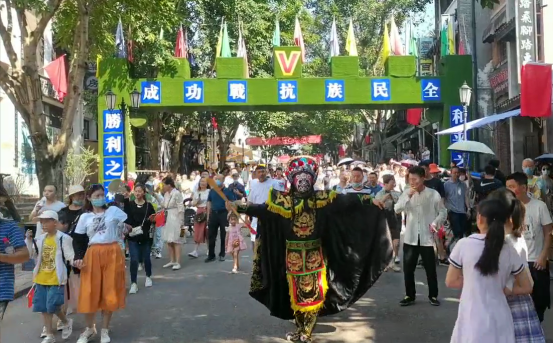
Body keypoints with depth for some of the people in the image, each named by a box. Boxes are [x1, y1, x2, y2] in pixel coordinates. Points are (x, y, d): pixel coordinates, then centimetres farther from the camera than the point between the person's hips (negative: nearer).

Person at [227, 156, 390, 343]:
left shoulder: (322, 197, -3)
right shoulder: (283, 199, -4)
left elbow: (346, 201, -7)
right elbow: (262, 209, -8)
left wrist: (369, 200, -13)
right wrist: (238, 207, -16)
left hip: (315, 253, 0)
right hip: (293, 254, 0)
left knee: (315, 293, 1)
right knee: (296, 292, 10)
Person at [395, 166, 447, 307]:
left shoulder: (433, 194, -4)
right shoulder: (407, 193, 3)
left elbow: (443, 212, 3)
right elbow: (397, 209, -8)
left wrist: (435, 223, -13)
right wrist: (408, 197, -18)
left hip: (427, 238, -2)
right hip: (410, 237, 2)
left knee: (430, 269, 7)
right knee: (408, 268, 7)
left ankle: (433, 296, 21)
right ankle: (410, 295, 19)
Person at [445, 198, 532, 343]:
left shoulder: (464, 244, -9)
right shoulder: (509, 251, -3)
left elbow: (451, 281, -1)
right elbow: (526, 288, 7)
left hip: (472, 318, -2)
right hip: (499, 319, 2)